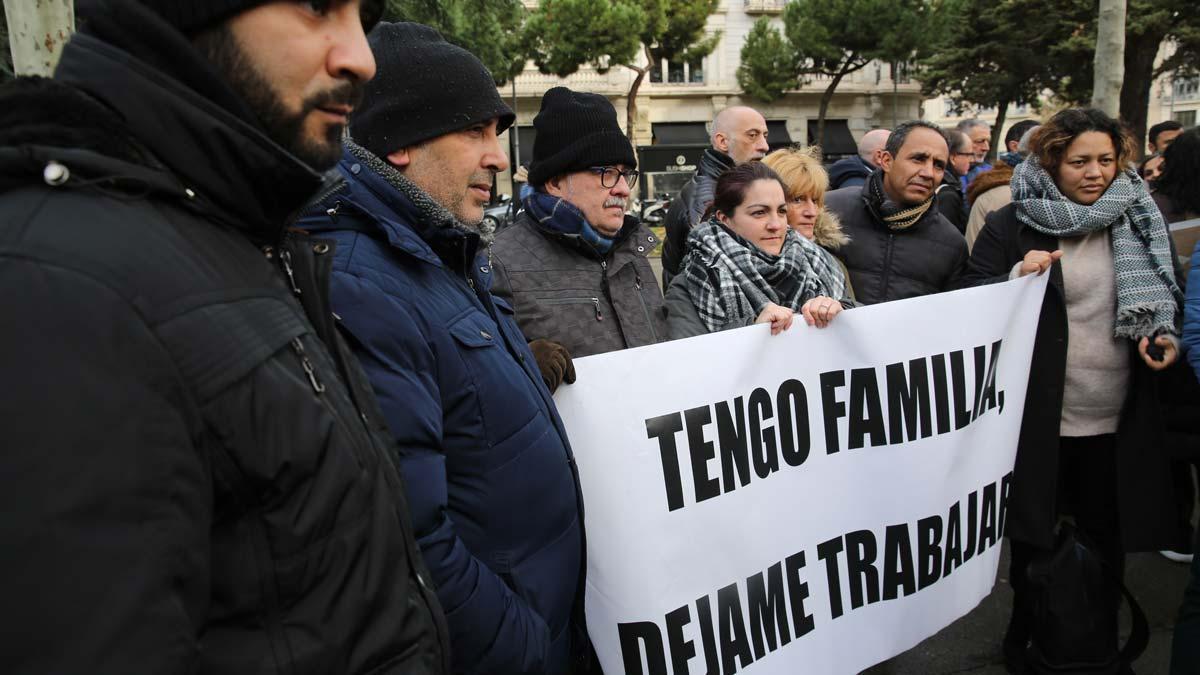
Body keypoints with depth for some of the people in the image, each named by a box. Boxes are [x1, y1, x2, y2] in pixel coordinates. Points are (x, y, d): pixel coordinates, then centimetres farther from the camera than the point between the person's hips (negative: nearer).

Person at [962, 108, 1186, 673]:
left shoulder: (1139, 222, 8)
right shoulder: (1013, 225, -5)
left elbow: (1169, 296, 18)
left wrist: (1170, 335, -2)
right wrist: (1016, 278, -23)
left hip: (1120, 421, 4)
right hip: (1040, 418, -3)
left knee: (1108, 541, 14)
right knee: (1033, 541, 10)